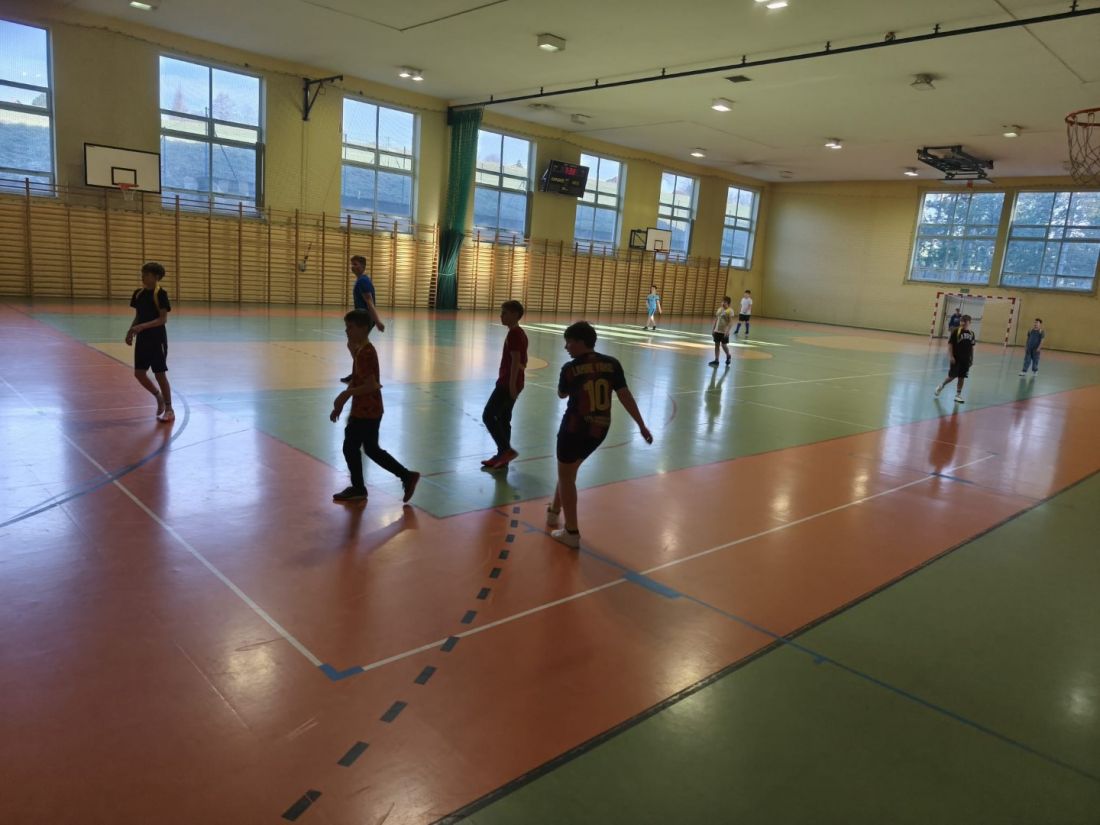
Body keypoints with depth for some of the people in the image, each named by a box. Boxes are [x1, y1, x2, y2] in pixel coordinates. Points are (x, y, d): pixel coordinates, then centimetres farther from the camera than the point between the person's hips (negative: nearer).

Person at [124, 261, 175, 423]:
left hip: (157, 339, -6)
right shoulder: (138, 293, 6)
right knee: (139, 373, 5)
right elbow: (137, 317, 13)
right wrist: (131, 331, -2)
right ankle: (159, 397, 28)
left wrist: (142, 326, -24)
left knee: (160, 374, 0)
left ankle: (169, 409, 12)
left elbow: (163, 319, -16)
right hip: (142, 339, 6)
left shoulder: (160, 294, -12)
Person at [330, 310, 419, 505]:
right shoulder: (361, 350, 11)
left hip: (366, 411, -10)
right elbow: (356, 381, 16)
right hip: (368, 410, 10)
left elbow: (371, 385, -26)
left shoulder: (365, 353, -21)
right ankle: (407, 476, 20)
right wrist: (340, 405, 15)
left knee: (350, 447, 4)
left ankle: (358, 489, 21)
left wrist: (347, 394, -18)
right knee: (371, 449, 17)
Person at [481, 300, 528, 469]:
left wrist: (511, 384, -24)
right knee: (503, 419, 13)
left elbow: (516, 361, -22)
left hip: (507, 384, -10)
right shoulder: (520, 333, 15)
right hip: (512, 383, 10)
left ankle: (506, 450, -6)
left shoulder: (513, 334, -16)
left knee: (488, 416, -5)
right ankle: (502, 455, 17)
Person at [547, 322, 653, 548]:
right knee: (568, 470, 26)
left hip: (576, 428, -6)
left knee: (566, 476, 10)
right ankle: (554, 511, 44)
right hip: (599, 429, 6)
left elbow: (562, 394, 6)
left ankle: (572, 533, 13)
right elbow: (625, 396, -4)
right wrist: (641, 425, 1)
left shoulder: (571, 368, -13)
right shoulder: (611, 364, -3)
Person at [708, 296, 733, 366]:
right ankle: (716, 360, 10)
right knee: (716, 344, 5)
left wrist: (727, 330, -24)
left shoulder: (730, 311, -10)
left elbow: (730, 322, -15)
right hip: (717, 330, 6)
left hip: (724, 332, -6)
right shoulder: (719, 309, 9)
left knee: (724, 345, -1)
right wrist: (713, 329, 13)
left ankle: (728, 356, 27)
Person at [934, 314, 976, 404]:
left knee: (962, 377, 6)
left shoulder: (971, 333, 6)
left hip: (966, 359, 4)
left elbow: (972, 347, 13)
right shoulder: (956, 332, -8)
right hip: (956, 358, -4)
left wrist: (972, 358, 11)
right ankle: (941, 386, 23)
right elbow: (950, 344, -9)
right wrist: (951, 356, -14)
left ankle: (958, 395, 13)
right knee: (952, 376, -2)